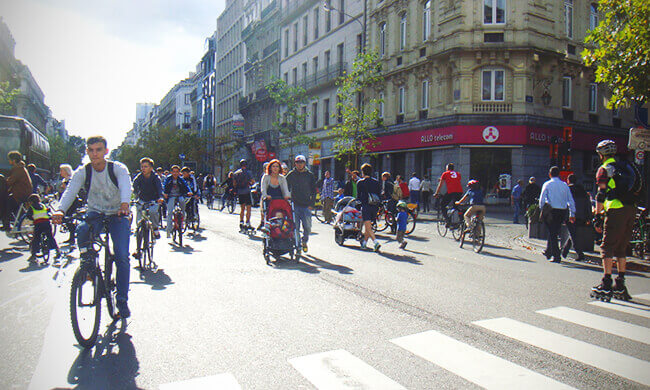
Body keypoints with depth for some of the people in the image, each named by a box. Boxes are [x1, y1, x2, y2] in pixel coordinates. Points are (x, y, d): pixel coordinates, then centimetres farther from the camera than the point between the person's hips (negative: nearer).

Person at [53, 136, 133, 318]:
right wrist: (60, 210, -44)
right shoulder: (82, 172, -8)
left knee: (122, 257, -13)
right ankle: (88, 262, -4)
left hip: (117, 215, -2)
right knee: (81, 230, -34)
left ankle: (122, 300, 1)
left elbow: (126, 186, -34)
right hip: (95, 213, 2)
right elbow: (70, 191, -23)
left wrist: (124, 204, -56)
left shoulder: (118, 168, -14)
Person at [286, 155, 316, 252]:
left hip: (306, 205, 0)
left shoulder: (310, 175, 7)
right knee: (295, 226, -2)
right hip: (294, 205, 0)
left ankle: (304, 241, 23)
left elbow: (313, 191, 10)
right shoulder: (291, 175, 6)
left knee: (307, 227, -2)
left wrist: (311, 204, 1)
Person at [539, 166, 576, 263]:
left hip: (551, 211, -4)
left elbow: (542, 199, -7)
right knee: (555, 232, 17)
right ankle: (548, 252, 29)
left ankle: (556, 256, -5)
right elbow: (571, 200, 8)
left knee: (552, 233, -1)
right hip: (562, 211, 4)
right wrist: (572, 214, 13)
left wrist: (541, 210, 5)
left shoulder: (547, 184, -2)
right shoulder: (564, 185, 8)